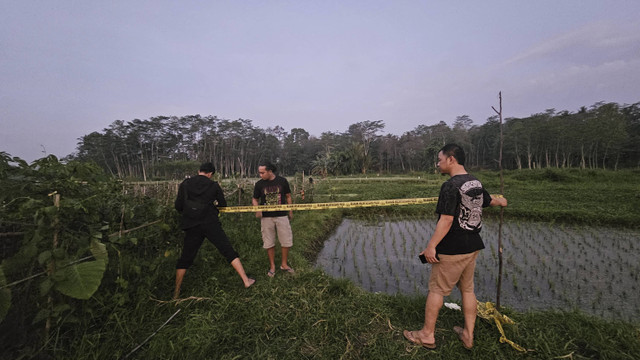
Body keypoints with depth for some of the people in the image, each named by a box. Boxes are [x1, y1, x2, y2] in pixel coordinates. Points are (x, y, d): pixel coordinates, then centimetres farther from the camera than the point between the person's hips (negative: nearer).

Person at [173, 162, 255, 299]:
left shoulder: (185, 184, 4)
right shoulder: (214, 185, 3)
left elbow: (178, 206, 2)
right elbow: (223, 205, 9)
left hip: (192, 226, 2)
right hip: (211, 224, -1)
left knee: (185, 258, 16)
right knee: (229, 251, 3)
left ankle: (176, 292, 23)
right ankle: (246, 280, 5)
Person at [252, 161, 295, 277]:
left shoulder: (282, 181, -2)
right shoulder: (259, 184, 0)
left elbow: (288, 196, 9)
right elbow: (255, 199, 9)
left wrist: (290, 211, 10)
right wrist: (257, 209, -11)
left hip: (282, 216, 0)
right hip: (266, 217, 0)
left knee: (286, 241, 4)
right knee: (269, 243, 7)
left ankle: (284, 264, 23)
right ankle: (272, 266, 24)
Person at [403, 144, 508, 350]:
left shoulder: (451, 186, -20)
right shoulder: (476, 183, 7)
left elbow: (446, 220, -25)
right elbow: (489, 200, 27)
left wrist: (431, 246, -21)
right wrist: (501, 201, 51)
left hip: (452, 249, -8)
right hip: (472, 246, 9)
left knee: (436, 290, 4)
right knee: (467, 289, 18)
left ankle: (427, 335, 16)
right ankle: (468, 335, 30)